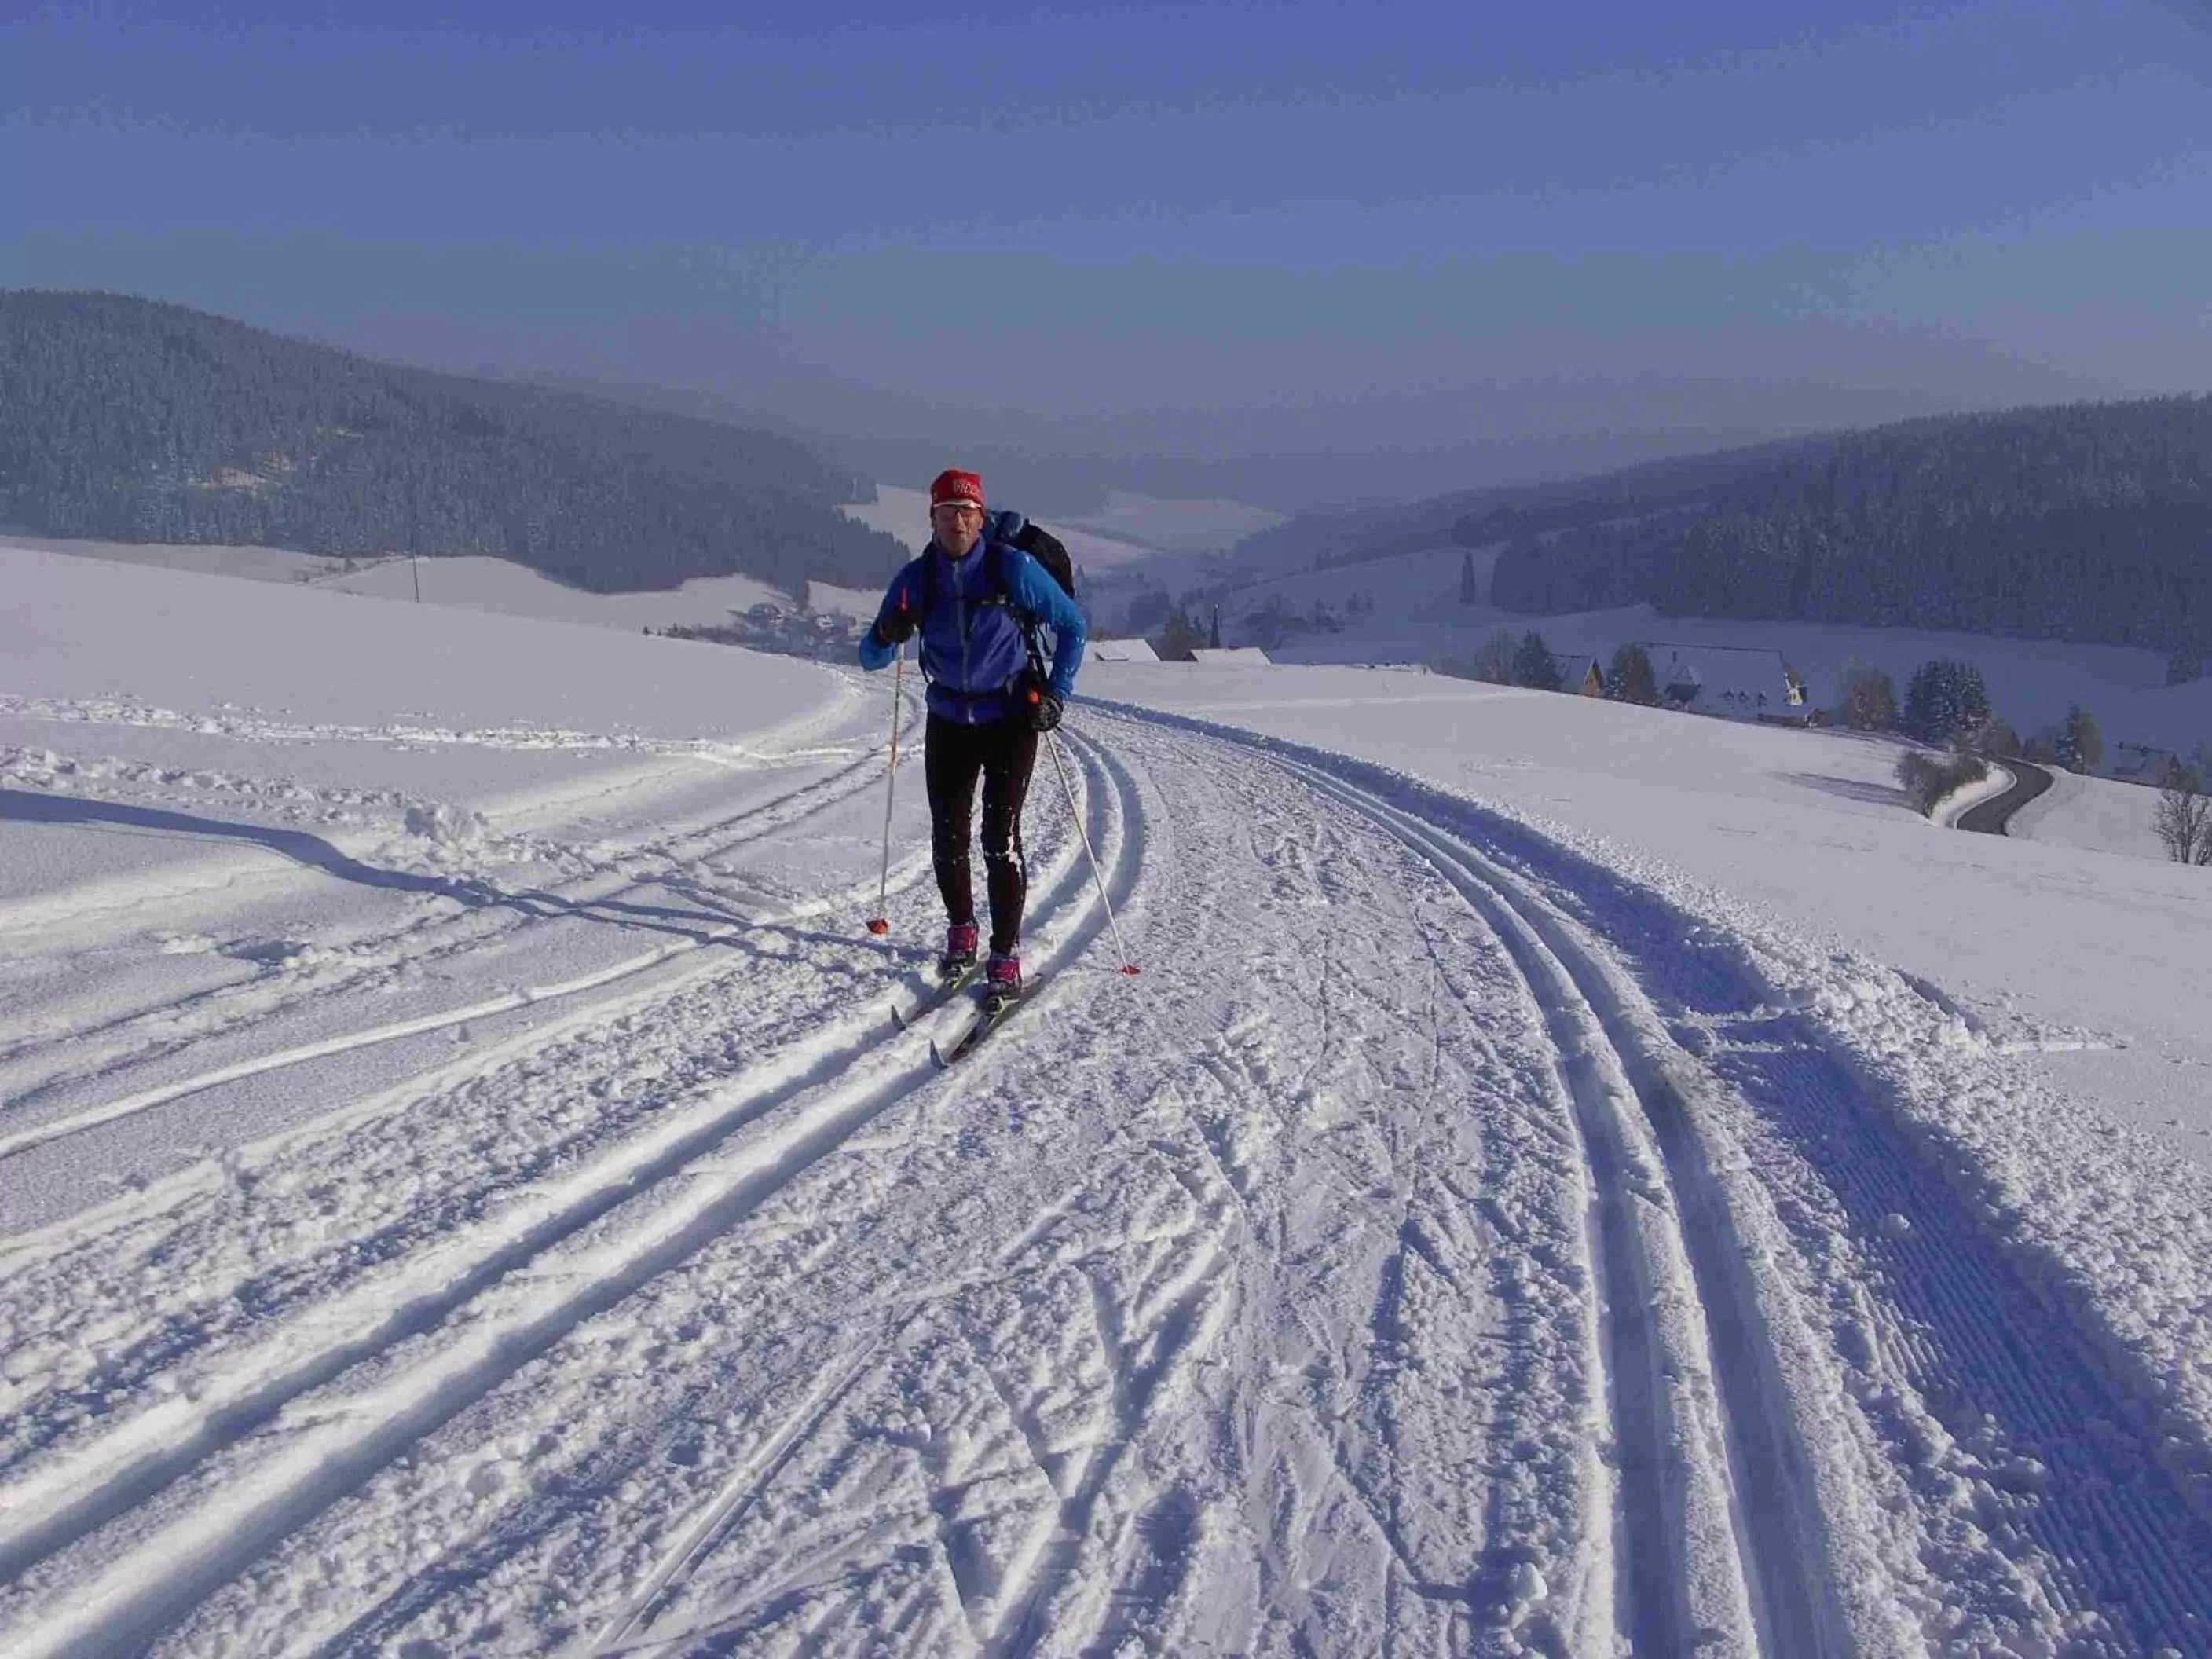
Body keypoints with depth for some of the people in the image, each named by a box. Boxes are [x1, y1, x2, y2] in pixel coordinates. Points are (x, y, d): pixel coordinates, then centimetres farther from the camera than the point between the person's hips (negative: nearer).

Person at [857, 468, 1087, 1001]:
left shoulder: (1014, 568, -14)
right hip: (949, 722, 3)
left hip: (1011, 720, -3)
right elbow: (870, 658, -2)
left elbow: (1072, 626, -2)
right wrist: (886, 634, -25)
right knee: (948, 838, 4)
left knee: (1000, 837, -11)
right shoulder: (916, 578, -6)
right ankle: (961, 932, 28)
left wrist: (1055, 694, -10)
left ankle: (1006, 958, -3)